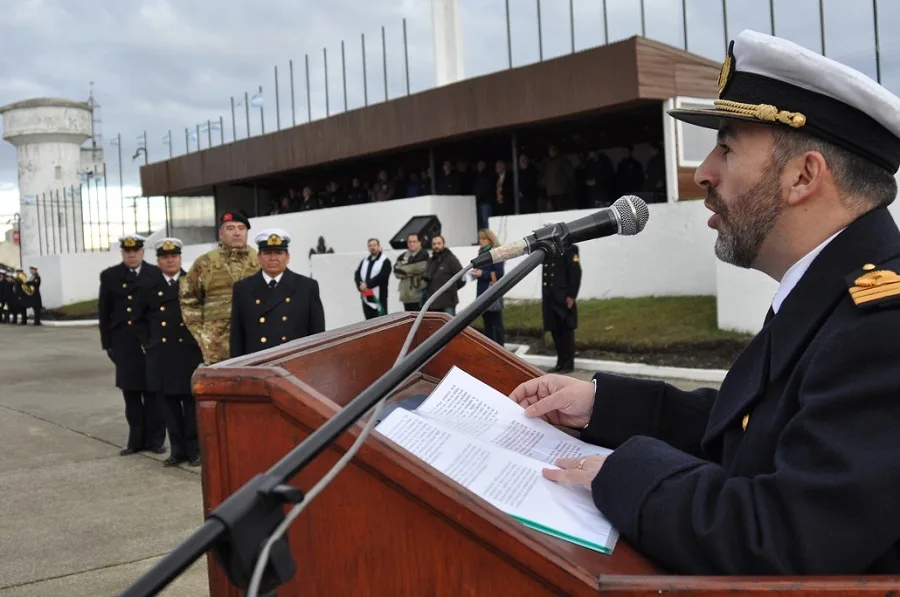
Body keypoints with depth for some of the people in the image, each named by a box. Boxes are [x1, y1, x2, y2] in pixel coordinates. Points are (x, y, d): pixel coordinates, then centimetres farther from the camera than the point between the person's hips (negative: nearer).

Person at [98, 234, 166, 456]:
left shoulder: (156, 274, 3)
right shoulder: (109, 276, 9)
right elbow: (104, 311, 9)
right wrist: (107, 343, 5)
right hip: (123, 342, 2)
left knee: (152, 391, 1)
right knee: (130, 392, 5)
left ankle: (155, 439, 9)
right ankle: (136, 439, 13)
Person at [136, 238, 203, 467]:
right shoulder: (151, 287, 7)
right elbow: (142, 319, 16)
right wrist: (147, 343, 8)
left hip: (189, 352, -2)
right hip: (161, 353, 2)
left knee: (191, 401, 2)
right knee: (169, 402, 6)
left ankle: (193, 449, 11)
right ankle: (177, 449, 14)